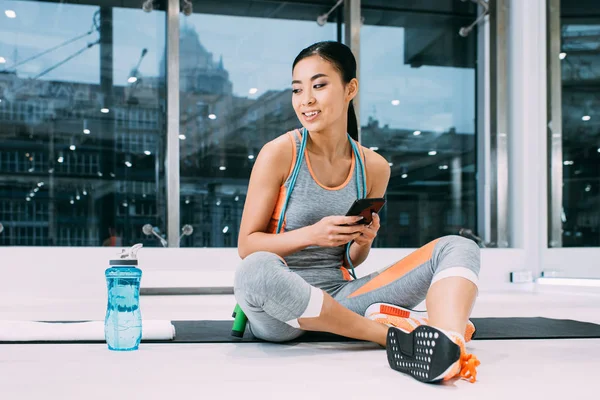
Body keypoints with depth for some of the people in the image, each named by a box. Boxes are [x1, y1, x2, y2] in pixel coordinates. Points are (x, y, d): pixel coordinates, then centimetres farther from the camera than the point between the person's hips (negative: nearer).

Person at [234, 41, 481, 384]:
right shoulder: (278, 154, -7)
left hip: (340, 293, 4)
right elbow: (246, 245, -7)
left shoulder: (374, 167, 4)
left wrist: (365, 241, -10)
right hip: (283, 304, -4)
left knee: (459, 247, -8)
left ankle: (448, 346, -40)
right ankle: (388, 331, -24)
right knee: (256, 270, -41)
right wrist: (311, 234, -21)